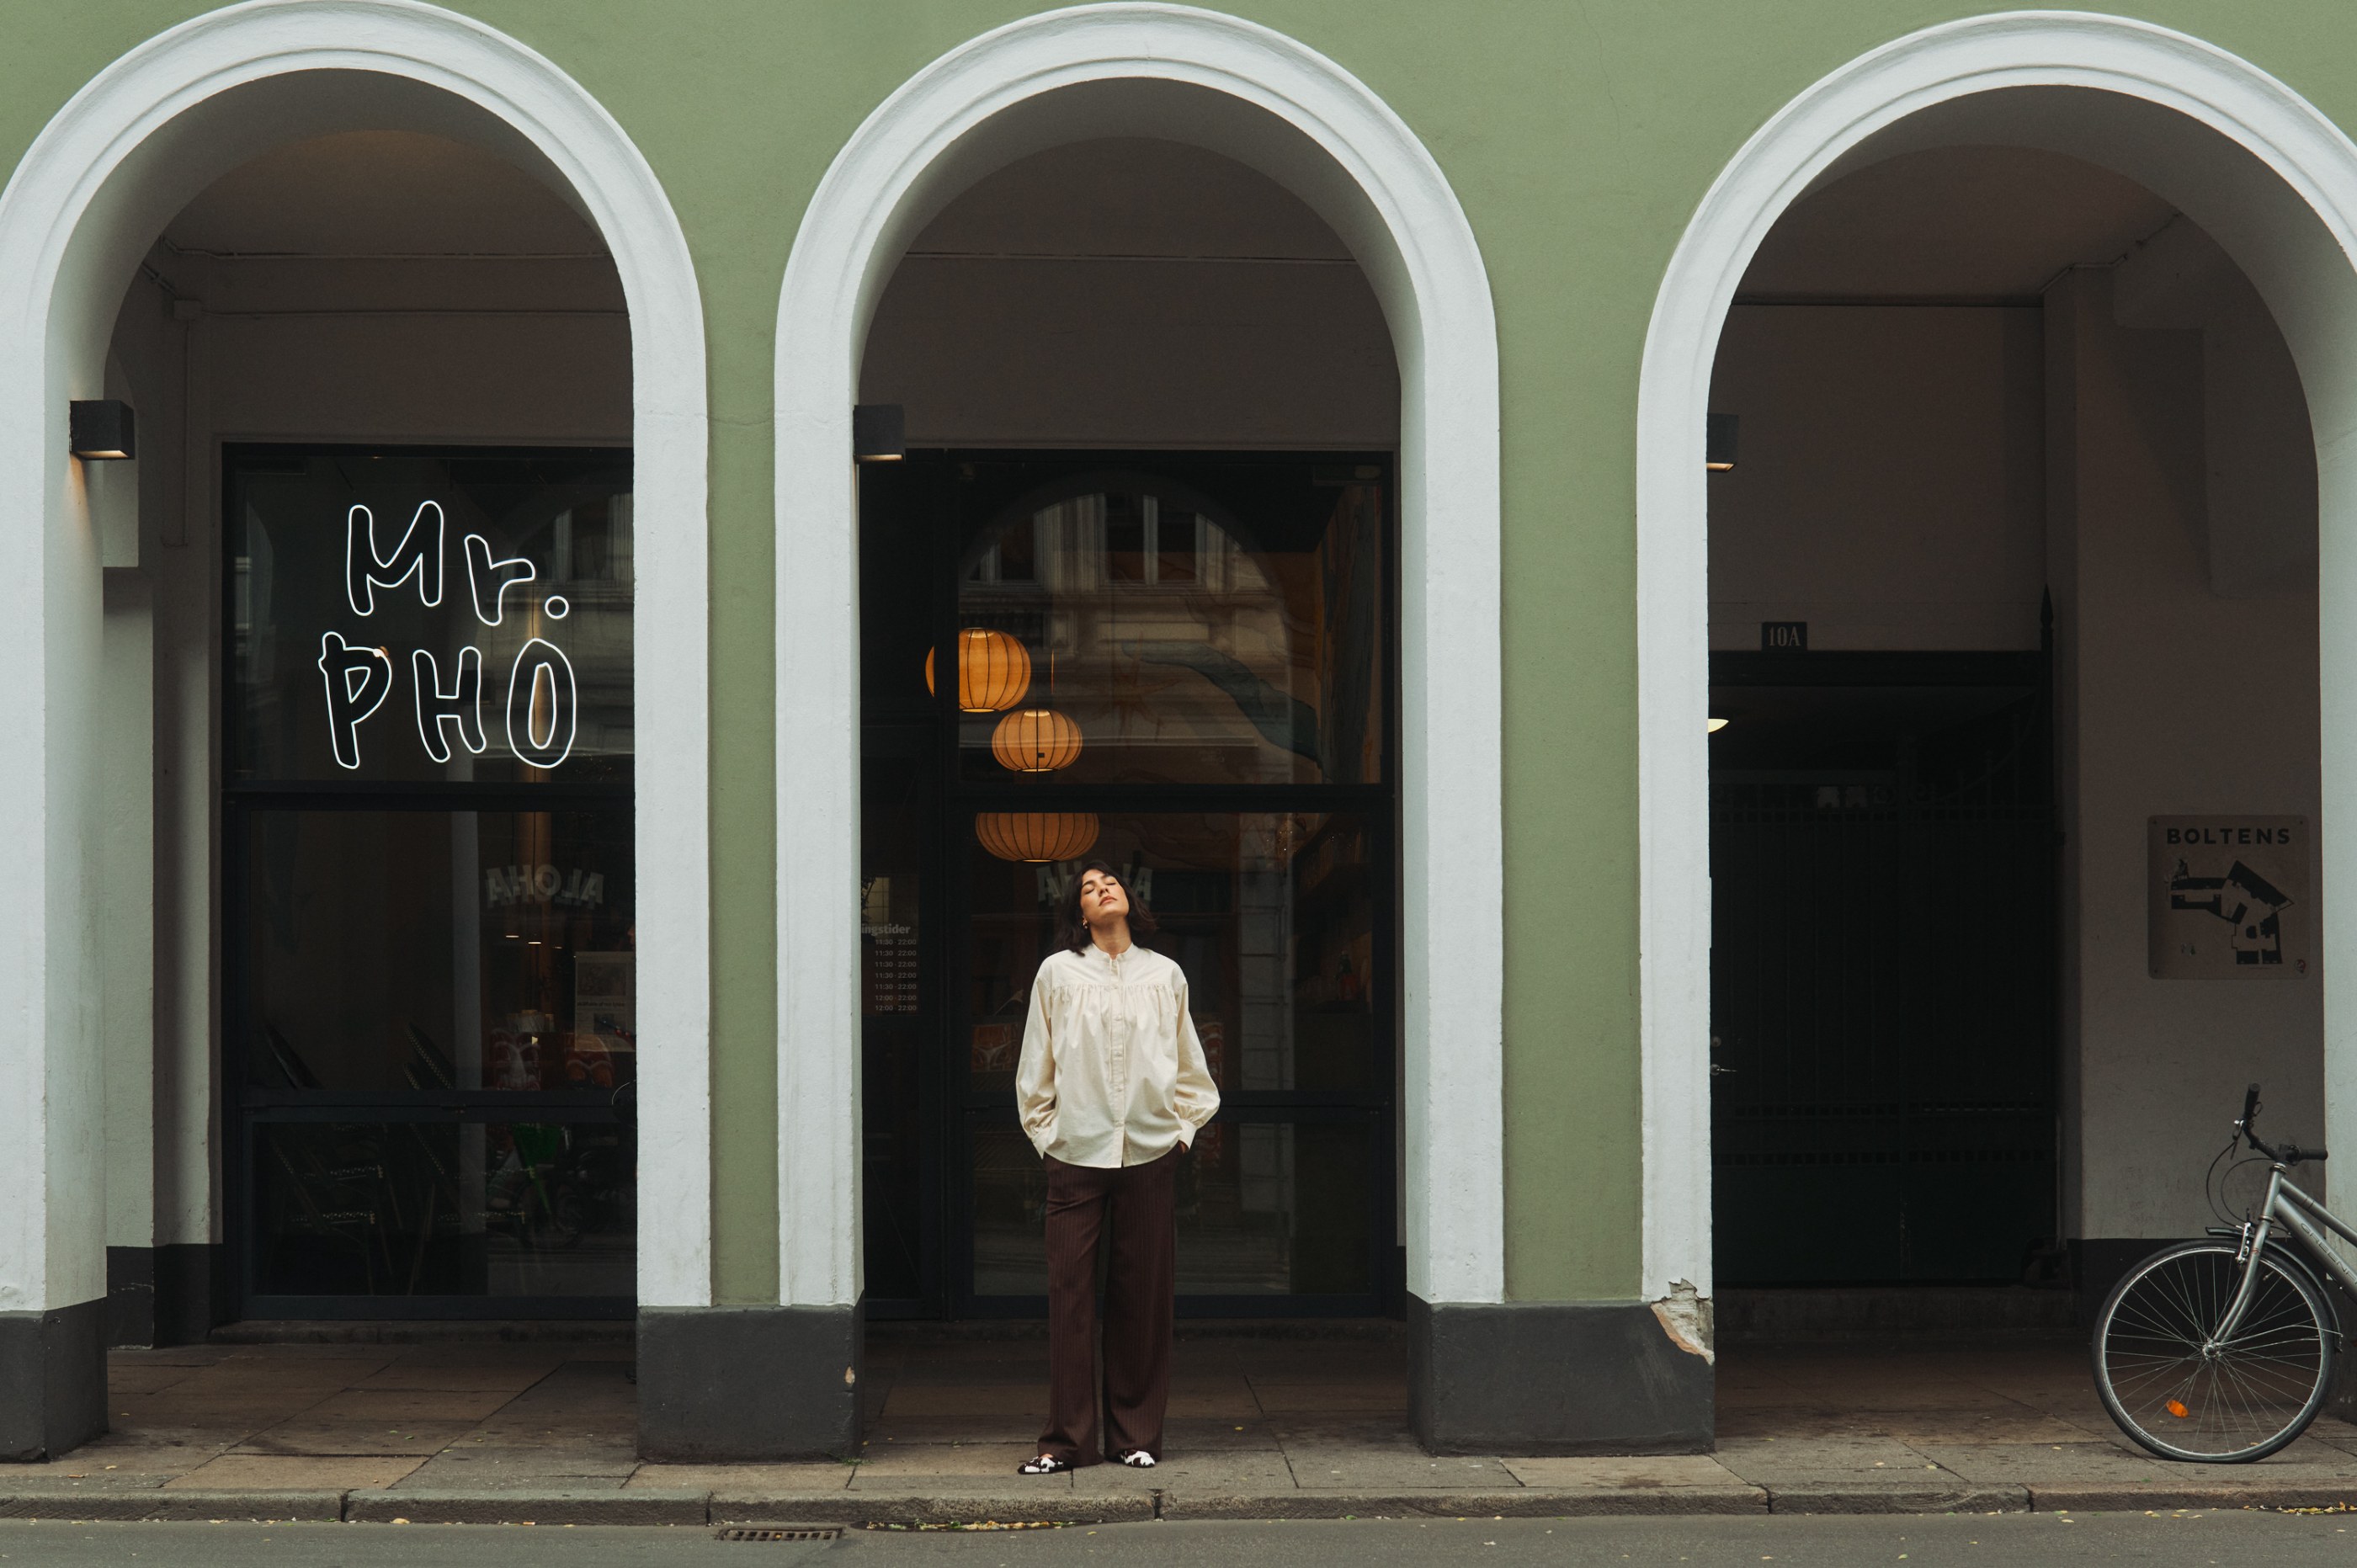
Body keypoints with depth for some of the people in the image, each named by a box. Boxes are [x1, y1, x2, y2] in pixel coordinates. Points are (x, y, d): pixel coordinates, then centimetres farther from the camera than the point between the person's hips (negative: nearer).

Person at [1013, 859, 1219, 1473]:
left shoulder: (1165, 975, 9)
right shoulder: (1058, 973, 4)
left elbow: (1189, 1067, 16)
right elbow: (1036, 1068, 8)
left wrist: (1182, 1128, 8)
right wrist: (1045, 1134, 3)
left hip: (1149, 1152, 1)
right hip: (1075, 1152, -1)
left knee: (1143, 1295, 3)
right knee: (1070, 1293, -4)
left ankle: (1136, 1433, 12)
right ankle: (1065, 1438, 3)